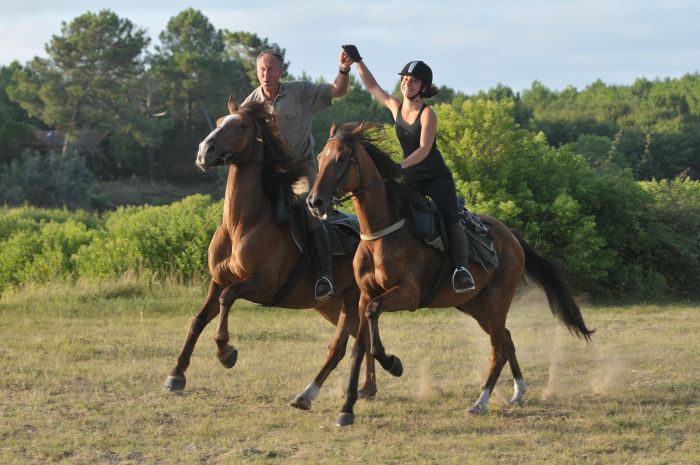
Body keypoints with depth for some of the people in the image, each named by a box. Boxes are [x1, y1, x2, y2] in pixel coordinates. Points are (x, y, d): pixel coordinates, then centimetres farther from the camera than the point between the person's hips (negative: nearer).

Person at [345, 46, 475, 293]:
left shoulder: (427, 114, -13)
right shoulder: (395, 106, 4)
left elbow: (424, 149, -22)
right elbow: (372, 86, 15)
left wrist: (401, 166, -33)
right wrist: (357, 61, 9)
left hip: (436, 178, -6)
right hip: (410, 179, 6)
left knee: (450, 218, -21)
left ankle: (462, 267, -24)